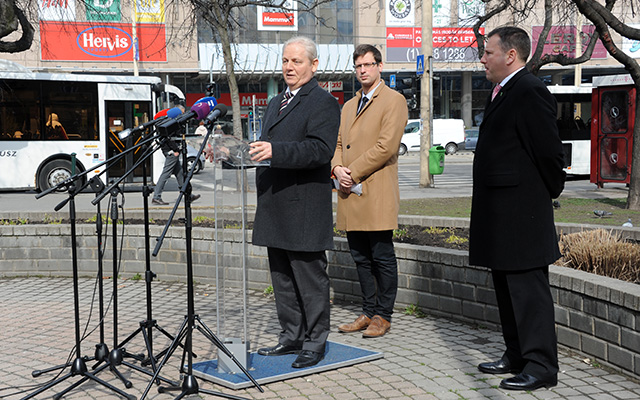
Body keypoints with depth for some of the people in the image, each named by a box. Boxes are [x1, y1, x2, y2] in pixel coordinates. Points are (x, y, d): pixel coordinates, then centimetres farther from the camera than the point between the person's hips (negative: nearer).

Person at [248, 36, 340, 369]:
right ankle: (291, 336, 25)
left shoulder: (323, 103, -8)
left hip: (304, 209, -9)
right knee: (282, 277, 14)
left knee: (310, 277, -1)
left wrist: (275, 151, -30)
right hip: (275, 207, 9)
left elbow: (320, 150, -21)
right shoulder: (275, 104, 21)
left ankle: (315, 342, 10)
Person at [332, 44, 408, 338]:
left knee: (382, 258, -1)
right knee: (361, 258, 12)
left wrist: (352, 171, -13)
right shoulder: (349, 106, 22)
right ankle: (368, 312, 20)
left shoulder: (394, 101, -3)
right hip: (350, 195, 7)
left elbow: (386, 146, -13)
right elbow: (337, 143, 19)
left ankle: (383, 316, 8)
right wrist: (338, 168, -2)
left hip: (376, 193, -7)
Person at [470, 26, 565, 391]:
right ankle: (517, 356, 29)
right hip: (501, 215, 11)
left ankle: (541, 367, 4)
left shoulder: (530, 91, -16)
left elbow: (549, 150, -17)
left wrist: (551, 192, -3)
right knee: (507, 290, 17)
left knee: (529, 290, -4)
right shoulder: (503, 92, 17)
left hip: (522, 213, -11)